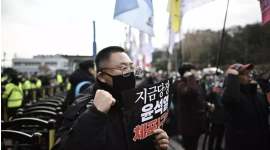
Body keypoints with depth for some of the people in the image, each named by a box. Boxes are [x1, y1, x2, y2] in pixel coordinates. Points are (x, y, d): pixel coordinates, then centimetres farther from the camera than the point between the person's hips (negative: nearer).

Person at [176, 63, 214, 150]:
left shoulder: (191, 83, 17)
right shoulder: (182, 85, -17)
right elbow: (191, 92, -41)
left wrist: (206, 105, 6)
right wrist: (191, 77, -26)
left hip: (195, 125, 10)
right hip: (189, 126, -10)